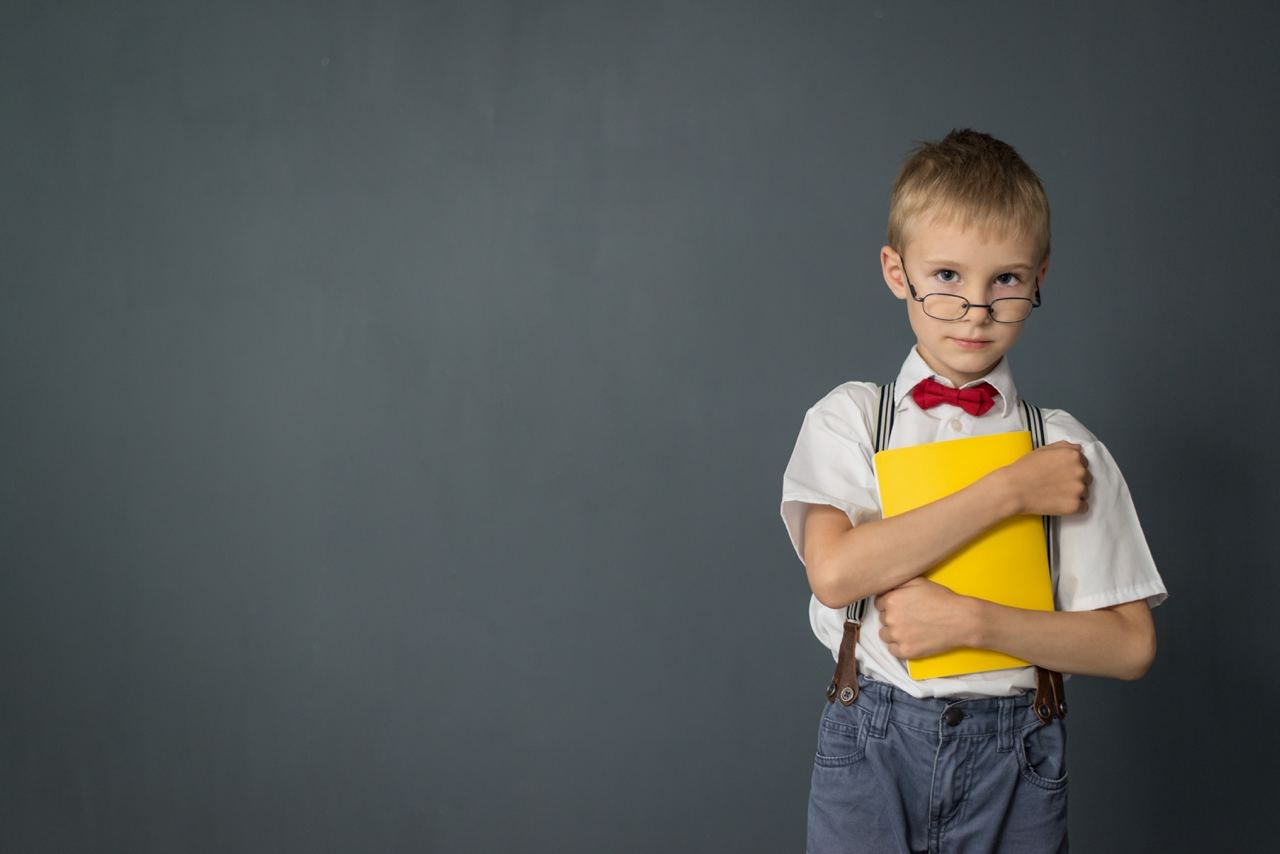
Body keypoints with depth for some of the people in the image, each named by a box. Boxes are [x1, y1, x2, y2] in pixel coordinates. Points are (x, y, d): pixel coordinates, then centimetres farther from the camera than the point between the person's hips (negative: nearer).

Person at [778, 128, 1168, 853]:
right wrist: (1009, 491, -16)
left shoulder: (1066, 447, -1)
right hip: (871, 748, 0)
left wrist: (968, 618, -17)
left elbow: (1131, 645, -4)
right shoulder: (848, 418, -1)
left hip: (1015, 763, 1)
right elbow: (834, 571, -18)